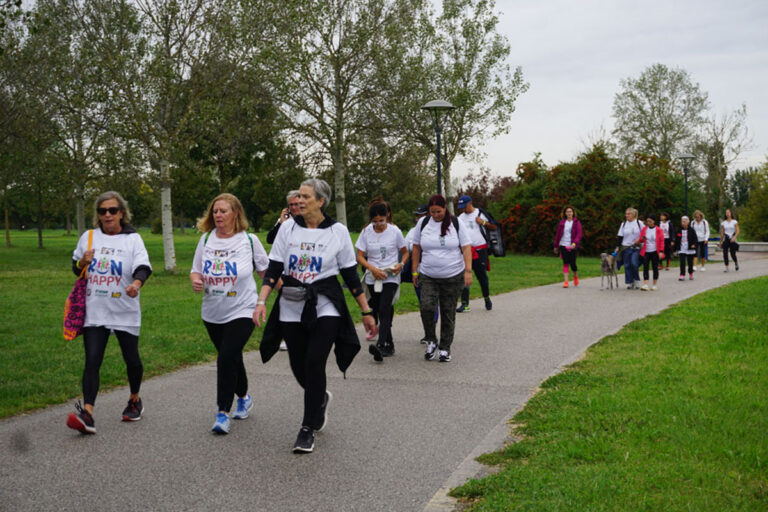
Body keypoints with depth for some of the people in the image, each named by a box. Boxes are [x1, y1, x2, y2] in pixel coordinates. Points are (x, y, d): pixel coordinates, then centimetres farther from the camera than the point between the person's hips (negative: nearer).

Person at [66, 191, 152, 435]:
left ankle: (135, 400, 35)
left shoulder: (132, 239, -3)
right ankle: (87, 415, -18)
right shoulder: (89, 237, 6)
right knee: (92, 361, -10)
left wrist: (137, 282, -40)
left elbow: (143, 266, -17)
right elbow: (76, 269, 16)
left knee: (131, 359, 9)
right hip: (94, 312, 2)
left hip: (125, 312, -1)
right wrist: (82, 262, -8)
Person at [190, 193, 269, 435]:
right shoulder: (206, 239, 4)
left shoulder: (249, 240, -5)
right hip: (212, 313, 5)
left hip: (241, 312, -4)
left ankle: (223, 413, -7)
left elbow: (266, 271, 4)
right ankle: (243, 397, 41)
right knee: (232, 359, 17)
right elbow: (196, 270, 11)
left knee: (226, 359, -16)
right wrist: (195, 280, -11)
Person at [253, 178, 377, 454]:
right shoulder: (288, 227, 3)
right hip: (292, 307, 3)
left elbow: (351, 275, 3)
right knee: (299, 366, 7)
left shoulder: (337, 231, -2)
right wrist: (261, 302, -11)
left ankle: (308, 429, 3)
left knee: (315, 363, -13)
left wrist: (367, 312, 4)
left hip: (325, 307, -3)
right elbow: (273, 269, 2)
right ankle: (321, 399, 42)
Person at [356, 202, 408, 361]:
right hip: (373, 278, 3)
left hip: (391, 277, -3)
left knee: (384, 309, -19)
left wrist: (401, 264, -12)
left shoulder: (395, 231, -2)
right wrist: (372, 269, -15)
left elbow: (405, 253, 8)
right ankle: (389, 344, 22)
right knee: (377, 311, 8)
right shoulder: (366, 232, 2)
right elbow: (360, 257, 1)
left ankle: (380, 345, -31)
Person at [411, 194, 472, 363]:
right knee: (426, 307, -17)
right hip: (428, 277, 1)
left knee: (448, 312, 4)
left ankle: (445, 348, 17)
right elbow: (416, 247, 10)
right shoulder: (423, 223, 4)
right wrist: (415, 271, 7)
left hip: (453, 276, -1)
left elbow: (466, 248, -2)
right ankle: (431, 341, 5)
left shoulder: (455, 223, -1)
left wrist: (468, 271, -11)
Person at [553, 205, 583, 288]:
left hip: (572, 246, -2)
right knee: (565, 263, -5)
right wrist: (556, 246, 16)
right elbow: (558, 234, 14)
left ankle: (576, 276, 27)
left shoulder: (577, 222, 1)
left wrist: (574, 243, -23)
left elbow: (579, 234, -7)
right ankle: (565, 281, -4)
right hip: (563, 245, 2)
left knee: (572, 263, -3)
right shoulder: (562, 222, 8)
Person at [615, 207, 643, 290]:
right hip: (626, 248, 3)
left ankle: (637, 281, 2)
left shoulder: (639, 223, 2)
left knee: (634, 263, -16)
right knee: (627, 265, 1)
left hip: (636, 248, -3)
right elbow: (620, 237, 9)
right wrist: (618, 247, 2)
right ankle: (630, 283, 10)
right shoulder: (623, 224, 8)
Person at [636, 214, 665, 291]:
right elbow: (640, 239, 12)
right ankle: (645, 285, -10)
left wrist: (661, 251, -9)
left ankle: (655, 285, 15)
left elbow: (661, 241, -2)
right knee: (645, 267, -7)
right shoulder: (644, 229, 7)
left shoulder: (659, 230, -1)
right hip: (646, 252, 2)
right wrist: (639, 240, -12)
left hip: (655, 252, -2)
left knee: (655, 268, 5)